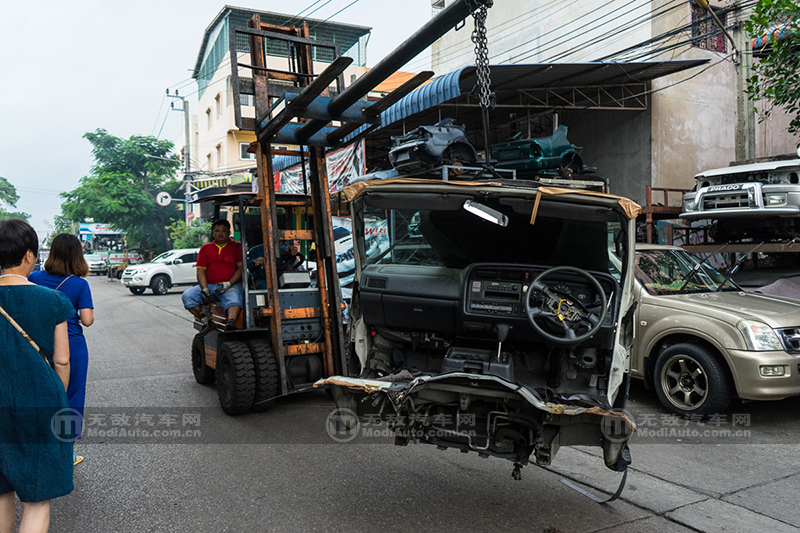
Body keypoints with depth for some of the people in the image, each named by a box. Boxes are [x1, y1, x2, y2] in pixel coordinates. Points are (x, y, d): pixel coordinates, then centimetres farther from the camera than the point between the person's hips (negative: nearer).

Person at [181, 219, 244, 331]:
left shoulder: (237, 246, 13)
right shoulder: (205, 248, 21)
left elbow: (241, 268, 3)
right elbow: (200, 271, 12)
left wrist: (229, 283, -14)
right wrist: (204, 289, -6)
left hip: (231, 286, -4)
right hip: (209, 285, 4)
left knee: (233, 299, -38)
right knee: (187, 295, -20)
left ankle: (231, 321, -64)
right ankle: (205, 320, -22)